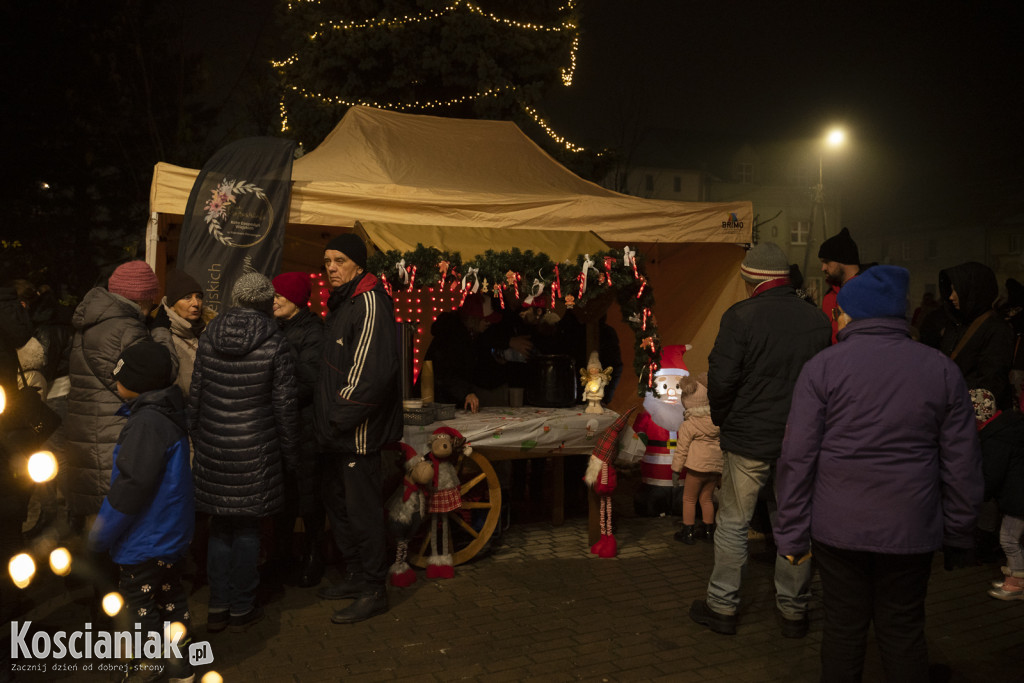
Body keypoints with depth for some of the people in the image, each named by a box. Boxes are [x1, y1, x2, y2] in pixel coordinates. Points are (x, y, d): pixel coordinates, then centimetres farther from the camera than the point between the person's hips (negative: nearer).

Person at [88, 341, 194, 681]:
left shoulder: (146, 423, -27)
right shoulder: (167, 412, 3)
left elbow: (131, 485, -27)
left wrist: (100, 535, -14)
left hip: (146, 539, -10)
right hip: (173, 534, 10)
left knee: (139, 606, 7)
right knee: (170, 595, 20)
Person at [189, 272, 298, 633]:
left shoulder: (208, 338, 2)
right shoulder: (275, 344, -8)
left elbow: (195, 393, 7)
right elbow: (284, 403, -5)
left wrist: (195, 435, 18)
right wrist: (288, 450, 5)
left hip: (213, 446, 3)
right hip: (256, 450, -3)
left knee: (220, 527, 14)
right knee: (247, 528, 8)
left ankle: (217, 609, 22)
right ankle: (241, 609, 18)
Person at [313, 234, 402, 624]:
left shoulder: (370, 303, -16)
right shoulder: (342, 303, 16)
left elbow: (371, 373, -24)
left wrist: (339, 419, -19)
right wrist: (327, 420, 14)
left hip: (359, 431, -10)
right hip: (337, 431, 10)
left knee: (363, 511, -2)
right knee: (338, 504, 18)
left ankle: (374, 590, 10)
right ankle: (355, 576, 32)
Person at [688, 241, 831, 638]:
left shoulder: (741, 317, -13)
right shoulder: (818, 320, 0)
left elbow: (721, 379, -14)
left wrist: (722, 420, 3)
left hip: (749, 438, -4)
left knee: (733, 523, 9)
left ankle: (722, 607, 19)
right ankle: (794, 610, 26)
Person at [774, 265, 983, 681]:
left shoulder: (823, 367, -6)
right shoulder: (942, 370, 3)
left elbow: (797, 457, -8)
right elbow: (962, 464, 5)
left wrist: (792, 533, -1)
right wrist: (959, 536, 13)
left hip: (838, 528, -2)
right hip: (911, 531, 2)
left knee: (843, 628, 11)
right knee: (904, 632, 14)